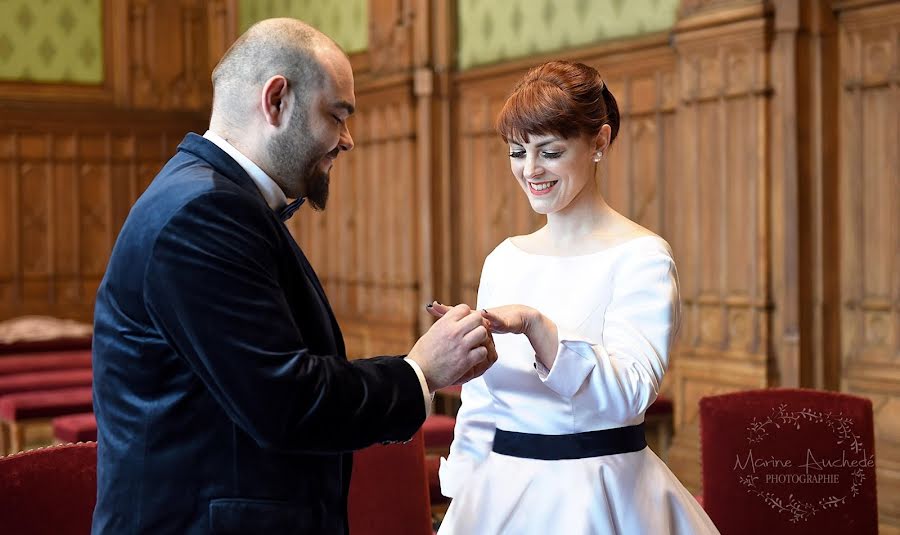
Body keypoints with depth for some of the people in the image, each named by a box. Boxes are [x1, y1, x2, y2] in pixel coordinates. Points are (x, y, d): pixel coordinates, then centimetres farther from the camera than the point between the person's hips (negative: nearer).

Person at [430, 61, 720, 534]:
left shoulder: (642, 258, -11)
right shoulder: (504, 260, 5)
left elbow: (629, 392, -24)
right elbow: (480, 404, 11)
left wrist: (534, 325, -36)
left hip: (600, 494, -4)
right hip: (502, 490, 5)